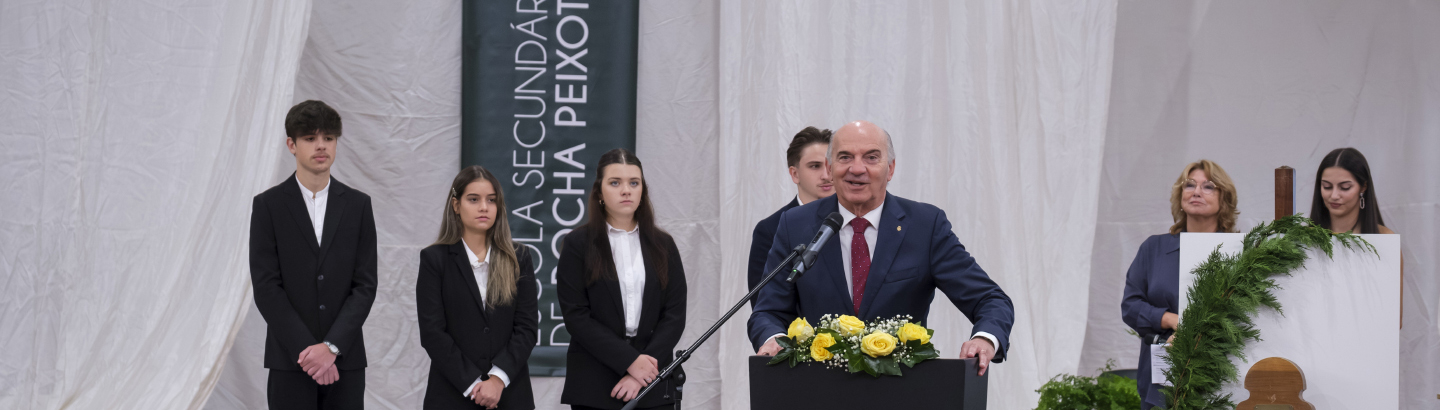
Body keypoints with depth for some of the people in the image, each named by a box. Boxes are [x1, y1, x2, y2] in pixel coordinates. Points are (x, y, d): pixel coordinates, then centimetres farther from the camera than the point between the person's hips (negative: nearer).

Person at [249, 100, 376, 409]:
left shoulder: (358, 205, 7)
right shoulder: (268, 205, 1)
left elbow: (365, 284, 1)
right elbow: (266, 287, -5)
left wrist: (332, 346, -11)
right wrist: (306, 350, -12)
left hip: (345, 359, 2)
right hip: (290, 361, -2)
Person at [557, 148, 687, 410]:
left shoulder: (662, 245, 11)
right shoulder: (577, 244, 3)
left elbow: (675, 314, 4)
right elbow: (576, 317, -5)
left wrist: (645, 367, -10)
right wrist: (630, 361, -13)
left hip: (653, 387, 2)